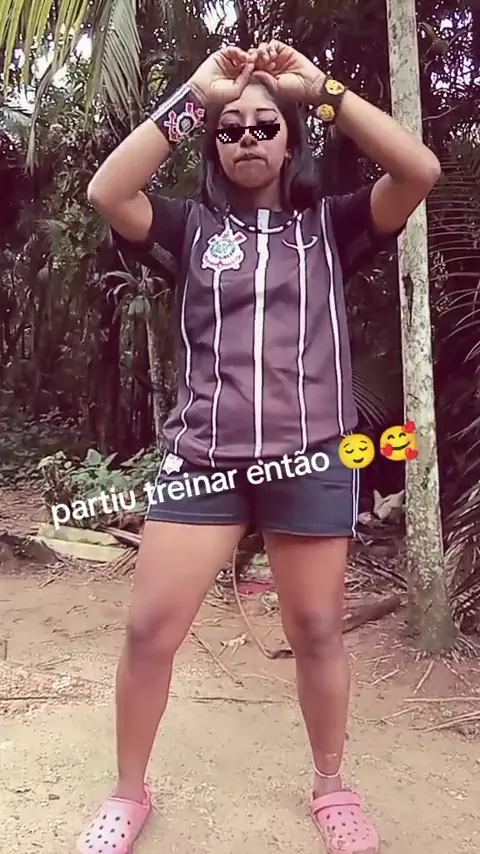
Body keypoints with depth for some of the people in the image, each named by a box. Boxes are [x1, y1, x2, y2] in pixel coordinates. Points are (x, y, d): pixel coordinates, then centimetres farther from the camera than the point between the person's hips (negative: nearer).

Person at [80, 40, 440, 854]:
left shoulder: (330, 224, 10)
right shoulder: (191, 227, 10)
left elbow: (421, 171, -4)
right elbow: (105, 192, -7)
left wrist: (322, 88, -3)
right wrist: (192, 95, -5)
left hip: (310, 458, 0)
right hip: (202, 457, 1)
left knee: (316, 632, 11)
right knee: (148, 630, 2)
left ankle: (331, 787, 36)